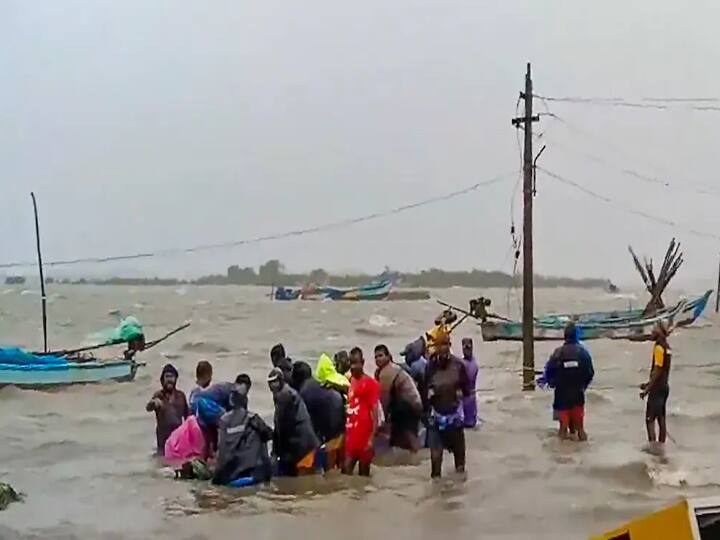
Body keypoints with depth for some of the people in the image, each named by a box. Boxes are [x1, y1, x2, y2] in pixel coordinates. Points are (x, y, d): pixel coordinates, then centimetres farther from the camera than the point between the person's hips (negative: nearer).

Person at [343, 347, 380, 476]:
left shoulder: (371, 383, -6)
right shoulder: (349, 382, 12)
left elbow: (375, 412, -9)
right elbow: (347, 410, 14)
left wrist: (372, 438, -15)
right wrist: (343, 434, 9)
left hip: (364, 436, -5)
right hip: (349, 435, 5)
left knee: (363, 473, 4)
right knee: (346, 471, -2)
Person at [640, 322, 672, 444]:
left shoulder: (659, 348, -16)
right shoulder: (667, 348, 12)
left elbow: (657, 371, -18)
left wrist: (647, 389, -15)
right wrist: (648, 384, 21)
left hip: (657, 388, -9)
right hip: (664, 387, 9)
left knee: (650, 419, -7)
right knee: (661, 419, 11)